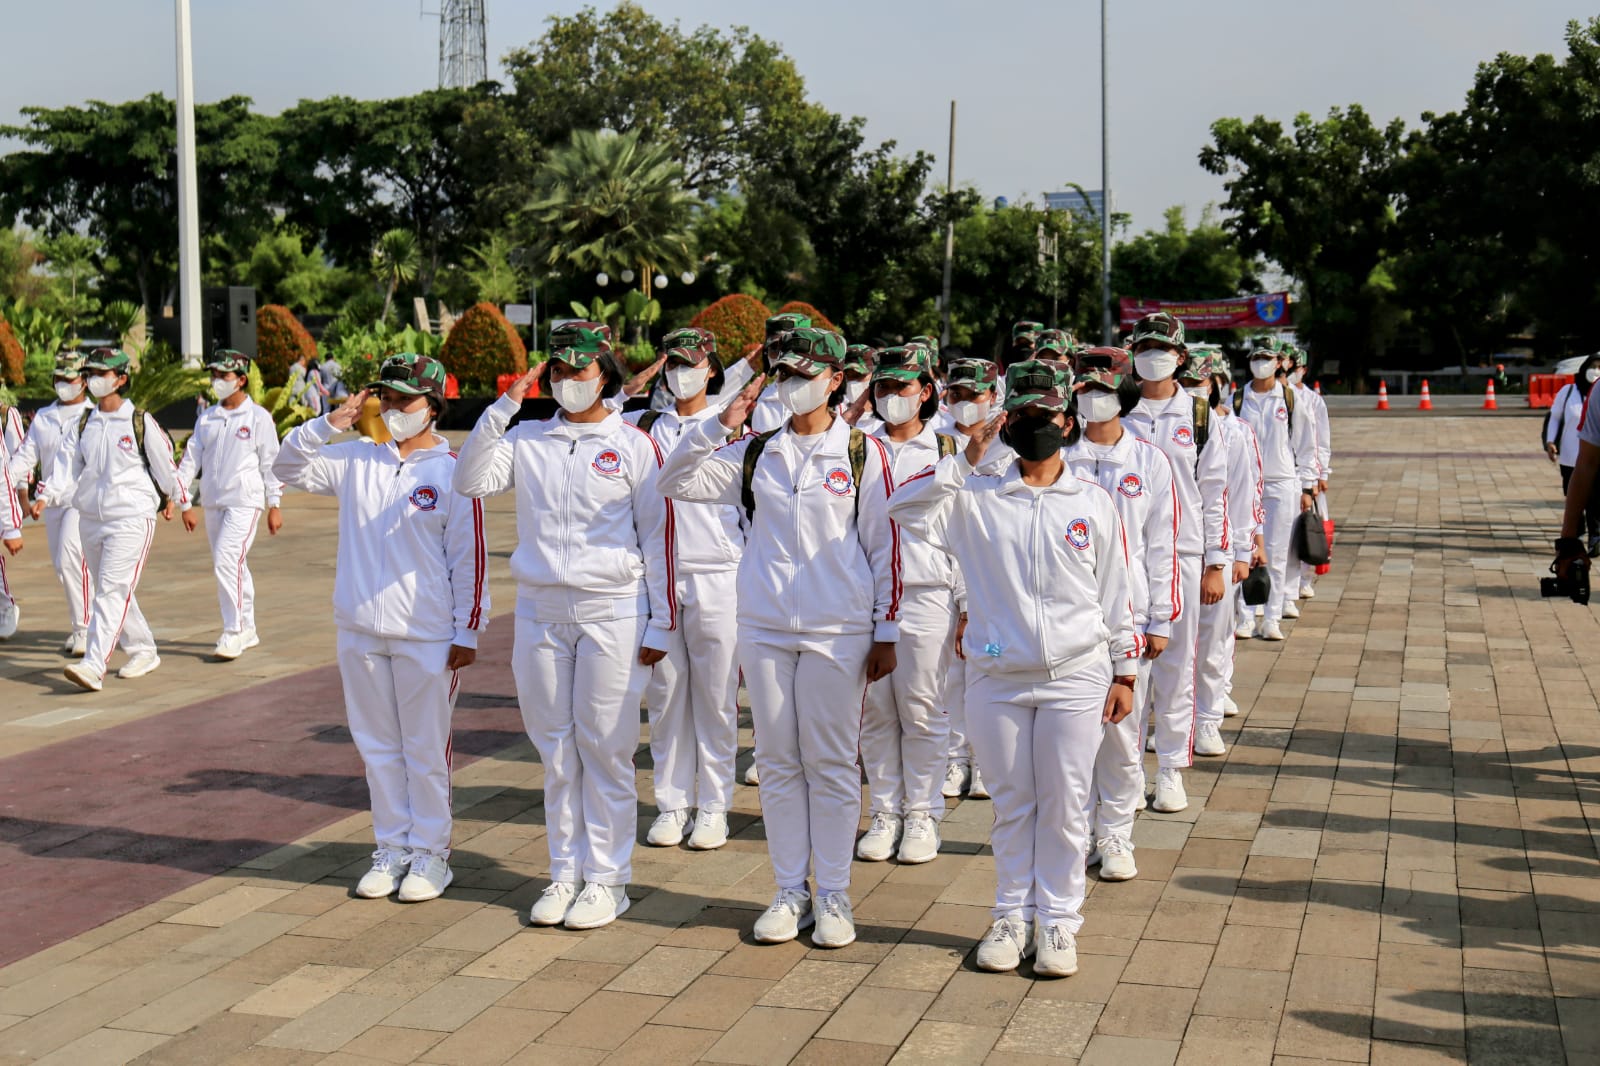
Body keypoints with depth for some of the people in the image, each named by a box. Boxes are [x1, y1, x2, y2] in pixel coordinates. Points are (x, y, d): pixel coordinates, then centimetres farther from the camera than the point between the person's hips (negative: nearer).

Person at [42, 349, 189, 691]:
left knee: (113, 590, -14)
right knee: (112, 592, 13)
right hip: (90, 518, 6)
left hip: (132, 518, -6)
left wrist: (174, 499, 16)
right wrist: (46, 496, -13)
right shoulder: (83, 424, 9)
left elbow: (164, 463, 6)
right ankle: (143, 651, 29)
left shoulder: (141, 422, -5)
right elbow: (66, 463, 2)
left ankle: (94, 666, -21)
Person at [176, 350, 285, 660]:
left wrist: (275, 506, -4)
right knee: (233, 566, 11)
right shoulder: (207, 418, 12)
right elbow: (192, 458, 13)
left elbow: (270, 462, -2)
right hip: (213, 503, 6)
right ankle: (247, 630, 21)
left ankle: (233, 632, -10)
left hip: (244, 501, -6)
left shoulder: (258, 417, -2)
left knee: (227, 561, -17)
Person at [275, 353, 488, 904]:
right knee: (377, 746, 12)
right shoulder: (355, 460, 7)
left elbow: (470, 558, -5)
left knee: (427, 748, 4)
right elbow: (287, 469, 10)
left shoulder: (453, 471, -6)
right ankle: (391, 848, 24)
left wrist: (468, 632, -6)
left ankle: (430, 853, 16)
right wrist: (330, 423, -4)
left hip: (426, 636, -4)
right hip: (360, 632, 5)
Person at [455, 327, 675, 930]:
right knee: (556, 749, 8)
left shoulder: (634, 444, 1)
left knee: (605, 748, 0)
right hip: (540, 611, 3)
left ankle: (607, 879, 10)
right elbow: (470, 481, -5)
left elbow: (659, 536, 1)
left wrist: (662, 624, -3)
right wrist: (504, 407, -9)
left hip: (612, 614, -3)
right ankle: (565, 873, 18)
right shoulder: (527, 440, 9)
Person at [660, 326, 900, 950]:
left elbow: (885, 547, 0)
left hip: (837, 633, -3)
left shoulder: (865, 453, 0)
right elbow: (675, 482, 7)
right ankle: (790, 892, 19)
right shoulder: (755, 453, 9)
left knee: (832, 762, 3)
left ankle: (833, 895, 14)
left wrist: (886, 632, -2)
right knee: (778, 761, 8)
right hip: (764, 628, 3)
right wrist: (721, 424, -4)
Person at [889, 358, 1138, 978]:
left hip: (1074, 678, 0)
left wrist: (1124, 672, 5)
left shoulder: (1093, 504, 5)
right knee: (1010, 803, 10)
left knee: (1063, 805, 4)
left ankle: (1058, 921, 16)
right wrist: (965, 460, -15)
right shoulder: (976, 498, 2)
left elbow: (1116, 594, 7)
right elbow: (905, 510, -12)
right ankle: (1012, 916, 22)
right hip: (996, 678, 1)